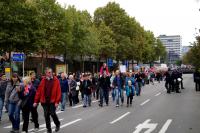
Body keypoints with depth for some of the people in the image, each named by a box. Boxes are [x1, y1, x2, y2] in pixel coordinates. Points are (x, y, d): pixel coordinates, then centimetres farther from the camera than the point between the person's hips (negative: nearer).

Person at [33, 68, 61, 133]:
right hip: (44, 101, 3)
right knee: (46, 115, 6)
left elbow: (58, 91, -8)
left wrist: (57, 101, -14)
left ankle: (57, 124, 24)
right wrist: (36, 101, 2)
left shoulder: (56, 80, -3)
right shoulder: (43, 80, 5)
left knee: (52, 113, -6)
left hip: (52, 101, -3)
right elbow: (39, 91, 5)